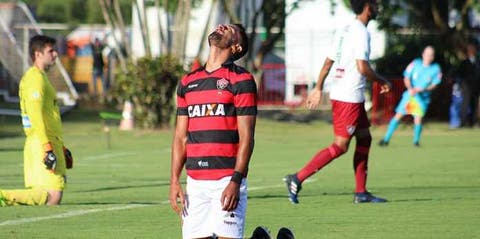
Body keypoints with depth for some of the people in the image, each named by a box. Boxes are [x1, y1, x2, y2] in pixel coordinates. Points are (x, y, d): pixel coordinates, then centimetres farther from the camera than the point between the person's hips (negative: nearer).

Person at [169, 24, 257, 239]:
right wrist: (174, 180, 8)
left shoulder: (241, 80, -2)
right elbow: (180, 136, 16)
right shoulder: (188, 82, 15)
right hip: (195, 180, 5)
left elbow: (246, 137, -7)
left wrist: (235, 181, -16)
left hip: (227, 180, -5)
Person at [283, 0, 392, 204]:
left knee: (364, 138, 14)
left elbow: (328, 63, 15)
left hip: (339, 93, 10)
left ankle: (361, 193, 16)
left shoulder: (344, 31, 13)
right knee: (340, 145, -7)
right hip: (350, 97, -10)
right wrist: (382, 82, -6)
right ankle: (297, 179, -12)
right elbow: (362, 67, -20)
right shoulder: (361, 32, -14)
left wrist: (318, 89, 19)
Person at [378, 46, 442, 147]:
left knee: (418, 118, -14)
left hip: (423, 97, -1)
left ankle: (416, 140, 10)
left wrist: (422, 89, -18)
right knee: (398, 116, -3)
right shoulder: (415, 64, -1)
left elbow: (434, 85, -2)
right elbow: (406, 78, 1)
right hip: (410, 95, 1)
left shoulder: (436, 69, -3)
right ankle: (386, 139, 5)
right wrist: (410, 89, -17)